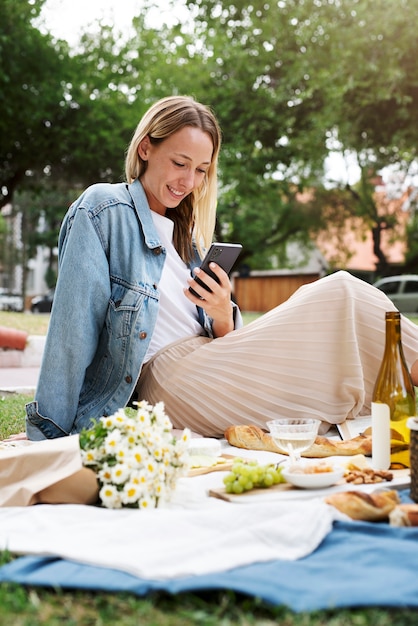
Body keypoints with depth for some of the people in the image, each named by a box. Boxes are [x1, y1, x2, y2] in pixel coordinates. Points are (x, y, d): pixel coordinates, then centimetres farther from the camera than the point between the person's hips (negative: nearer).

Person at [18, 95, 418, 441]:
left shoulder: (185, 232, 19)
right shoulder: (103, 209, -3)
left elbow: (222, 343, 15)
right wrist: (48, 439, -14)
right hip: (167, 380, -8)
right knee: (343, 297, -13)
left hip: (208, 370, 8)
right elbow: (73, 331, -11)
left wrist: (223, 315, -8)